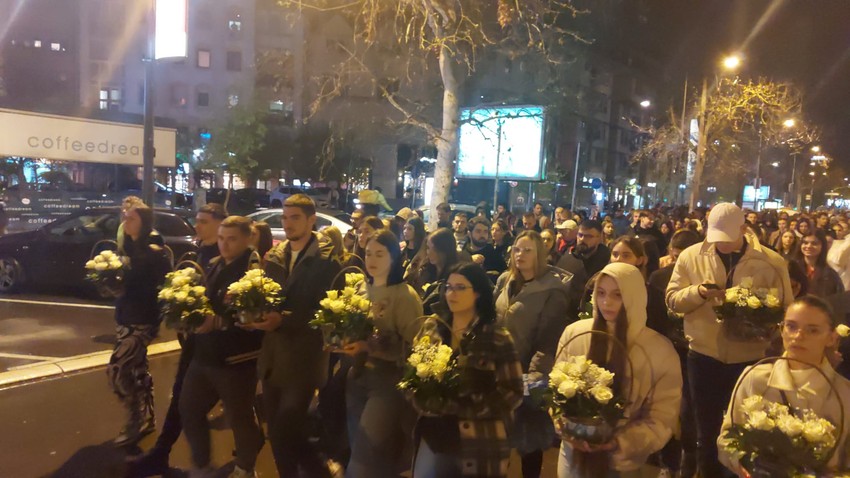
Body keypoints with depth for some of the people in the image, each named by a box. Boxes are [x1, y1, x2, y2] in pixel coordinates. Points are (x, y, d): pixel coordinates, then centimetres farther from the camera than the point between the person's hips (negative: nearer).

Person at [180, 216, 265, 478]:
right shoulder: (214, 266, 9)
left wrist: (217, 321, -30)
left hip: (236, 358, -7)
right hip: (204, 354, 8)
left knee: (239, 417, 8)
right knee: (189, 410, 16)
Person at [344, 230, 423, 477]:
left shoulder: (406, 295, -12)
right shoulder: (361, 289, 7)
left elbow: (411, 346, -15)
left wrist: (370, 347, -24)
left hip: (388, 380, -6)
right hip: (357, 376, 6)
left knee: (367, 457, -2)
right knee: (358, 450, 17)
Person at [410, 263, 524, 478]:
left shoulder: (497, 338, -8)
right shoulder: (431, 328, 4)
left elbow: (512, 392, -10)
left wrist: (461, 407, -17)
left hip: (479, 444, -3)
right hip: (434, 436, 3)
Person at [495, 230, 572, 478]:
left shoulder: (552, 291, -13)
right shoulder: (505, 281, 5)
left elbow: (549, 339, -16)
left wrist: (534, 376, -22)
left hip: (528, 372, -5)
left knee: (529, 436, 10)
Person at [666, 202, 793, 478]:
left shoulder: (771, 261, -6)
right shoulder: (691, 256, -4)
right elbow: (672, 299, -4)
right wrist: (699, 292, -22)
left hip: (751, 359, 0)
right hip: (704, 357, 1)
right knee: (707, 430, 17)